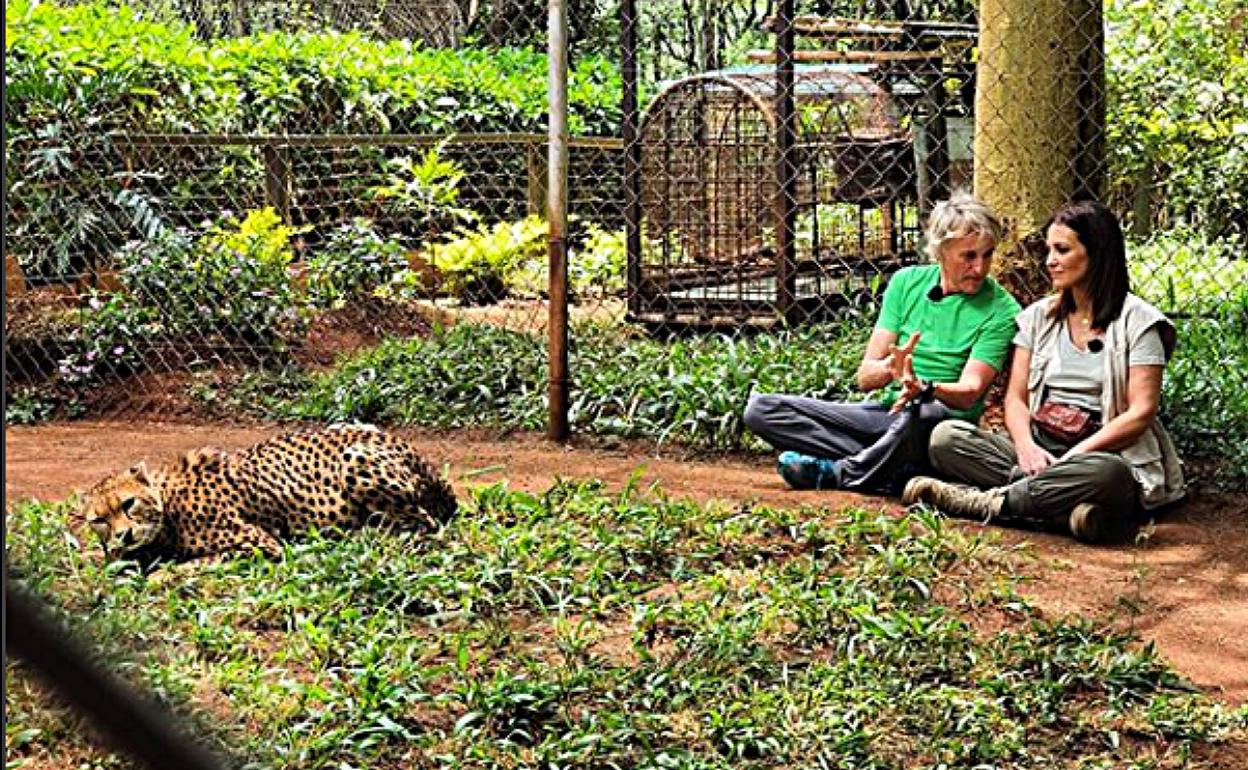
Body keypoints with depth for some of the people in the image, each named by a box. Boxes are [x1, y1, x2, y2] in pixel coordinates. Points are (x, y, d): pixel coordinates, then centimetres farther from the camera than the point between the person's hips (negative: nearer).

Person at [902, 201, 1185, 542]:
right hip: (1038, 452, 4)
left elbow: (1141, 412, -9)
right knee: (946, 437, -18)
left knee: (1106, 475, -41)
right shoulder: (1039, 316, 15)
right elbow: (1016, 397, 9)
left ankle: (983, 501, -27)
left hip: (1103, 454, -4)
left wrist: (1073, 456, -19)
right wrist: (1027, 446, -13)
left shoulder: (1136, 321, 0)